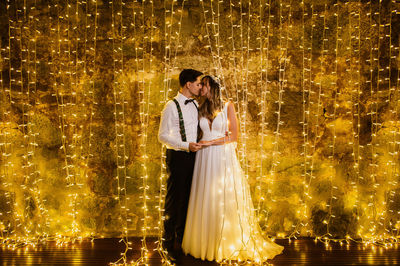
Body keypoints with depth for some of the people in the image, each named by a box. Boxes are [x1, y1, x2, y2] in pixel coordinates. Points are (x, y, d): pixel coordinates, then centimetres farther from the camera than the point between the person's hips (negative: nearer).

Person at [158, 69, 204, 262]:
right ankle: (168, 244, 17)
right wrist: (187, 146, -23)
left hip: (193, 156, 7)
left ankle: (182, 238, 32)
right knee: (174, 201, 2)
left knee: (188, 199, 15)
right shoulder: (172, 106, -11)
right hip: (177, 157, -6)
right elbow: (162, 136, -14)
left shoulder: (195, 104, 10)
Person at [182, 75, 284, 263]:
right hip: (205, 159, 3)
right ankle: (205, 243, 19)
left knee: (224, 200, 2)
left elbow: (234, 136, -5)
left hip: (223, 157, -3)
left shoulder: (227, 106, -1)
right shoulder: (201, 109, 10)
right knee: (205, 200, 5)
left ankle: (228, 245, 17)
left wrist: (210, 142, -9)